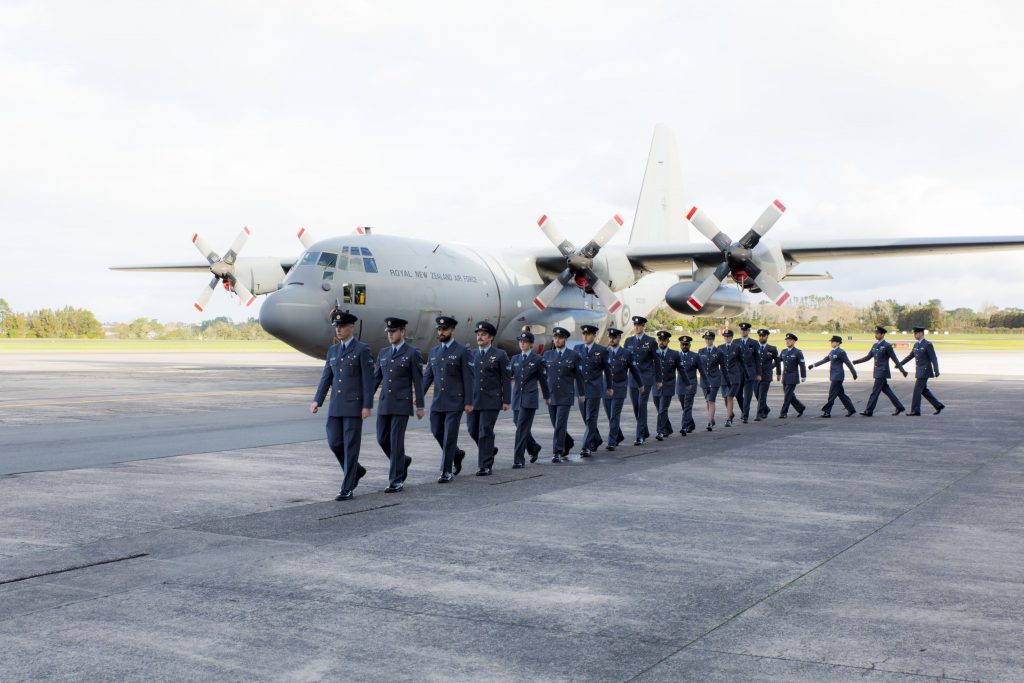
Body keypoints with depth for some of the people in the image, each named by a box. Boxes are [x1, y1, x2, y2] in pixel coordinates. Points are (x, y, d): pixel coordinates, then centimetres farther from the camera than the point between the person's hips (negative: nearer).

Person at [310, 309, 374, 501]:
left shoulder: (362, 349, -6)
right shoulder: (333, 350, 12)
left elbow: (368, 379, -9)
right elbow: (326, 377, 11)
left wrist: (367, 406, -14)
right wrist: (317, 401, 0)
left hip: (354, 405, -6)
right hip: (336, 405, 6)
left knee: (351, 446, -3)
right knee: (334, 443, 5)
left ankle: (347, 489, 1)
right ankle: (356, 470, 30)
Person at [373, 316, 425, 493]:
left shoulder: (412, 353, -5)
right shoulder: (383, 352, 11)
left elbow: (418, 381, -5)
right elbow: (376, 378, 13)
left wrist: (420, 406, -7)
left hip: (402, 404, -6)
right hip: (384, 404, 6)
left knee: (396, 441, -7)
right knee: (382, 439, 8)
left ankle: (396, 481, 0)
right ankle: (403, 461, 34)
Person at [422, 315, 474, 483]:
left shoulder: (462, 351, -5)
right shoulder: (434, 352, 11)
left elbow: (468, 378, -7)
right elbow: (427, 376, 12)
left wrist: (468, 402, -11)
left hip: (455, 402, -6)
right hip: (438, 401, 6)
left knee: (449, 436, -4)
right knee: (437, 432, 9)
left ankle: (446, 472, 3)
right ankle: (457, 454, 33)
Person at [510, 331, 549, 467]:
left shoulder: (537, 360, -1)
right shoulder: (515, 359, 12)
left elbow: (543, 379, 5)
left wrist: (546, 396, 12)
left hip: (529, 398, -5)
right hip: (517, 398, 5)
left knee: (522, 429, -11)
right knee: (520, 427, 12)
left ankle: (519, 460, -9)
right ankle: (534, 448, 38)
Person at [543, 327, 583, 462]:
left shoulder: (573, 355, 1)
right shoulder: (547, 354, 7)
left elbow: (578, 375, 5)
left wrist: (581, 394, 6)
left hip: (565, 396, -3)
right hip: (551, 395, 3)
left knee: (560, 425, -11)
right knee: (556, 425, 10)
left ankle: (558, 453, -7)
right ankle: (568, 444, 34)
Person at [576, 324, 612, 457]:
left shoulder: (601, 350, -2)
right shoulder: (578, 349, 7)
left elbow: (607, 370, 6)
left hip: (594, 389, -4)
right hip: (581, 388, 4)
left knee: (590, 419, -8)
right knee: (586, 419, 13)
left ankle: (587, 447, -9)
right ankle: (596, 440, 33)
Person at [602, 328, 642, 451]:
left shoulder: (626, 354, 0)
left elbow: (634, 370, 9)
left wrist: (640, 384, 17)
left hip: (619, 389, -3)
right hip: (606, 388, 3)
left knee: (615, 416, -9)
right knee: (610, 416, 10)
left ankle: (612, 442, -6)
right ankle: (619, 436, 31)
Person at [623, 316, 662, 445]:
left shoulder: (650, 341, -1)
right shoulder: (628, 341, 9)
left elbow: (656, 361, 1)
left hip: (646, 377, -4)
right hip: (632, 377, 4)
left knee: (642, 405, -11)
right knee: (636, 406, 8)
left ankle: (640, 436, -9)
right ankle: (645, 432, 24)